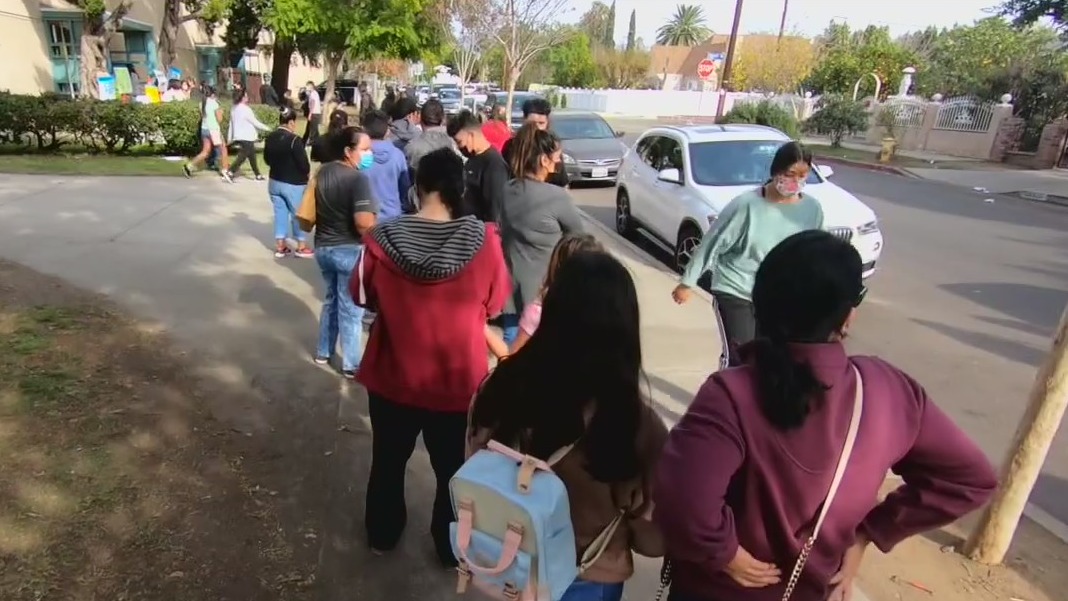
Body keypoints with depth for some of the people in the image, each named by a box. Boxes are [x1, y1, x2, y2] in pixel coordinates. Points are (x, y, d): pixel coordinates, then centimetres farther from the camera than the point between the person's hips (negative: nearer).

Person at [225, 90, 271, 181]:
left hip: (238, 136, 9)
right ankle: (230, 172, -15)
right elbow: (255, 123, -11)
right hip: (247, 137, -9)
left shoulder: (234, 109, 10)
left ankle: (257, 175, 21)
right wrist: (267, 128, 1)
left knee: (252, 156, 16)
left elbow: (231, 123, 13)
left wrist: (230, 138, 17)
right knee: (242, 156, -7)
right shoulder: (246, 109, -15)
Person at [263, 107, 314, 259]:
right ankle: (301, 247, 14)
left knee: (280, 213, 13)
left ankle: (280, 246, 18)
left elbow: (267, 160, 12)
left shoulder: (270, 138, 2)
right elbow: (303, 163, -20)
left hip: (274, 181, 7)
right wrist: (307, 172, 0)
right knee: (298, 214, 6)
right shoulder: (294, 139, -21)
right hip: (294, 183, -6)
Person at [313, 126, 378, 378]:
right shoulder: (357, 178, -20)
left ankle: (323, 352, 34)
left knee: (331, 300, 24)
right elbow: (364, 224, -28)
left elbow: (311, 210, 17)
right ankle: (351, 365, 14)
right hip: (349, 250, -8)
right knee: (350, 308, 4)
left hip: (323, 246, 8)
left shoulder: (322, 171, 6)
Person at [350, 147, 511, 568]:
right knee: (454, 470, 21)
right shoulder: (483, 239, -18)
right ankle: (452, 549, 40)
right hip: (459, 380, -1)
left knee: (388, 460, 26)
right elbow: (495, 304, -4)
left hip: (393, 376, 2)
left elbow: (363, 296, 0)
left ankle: (382, 535, 48)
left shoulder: (384, 238, -16)